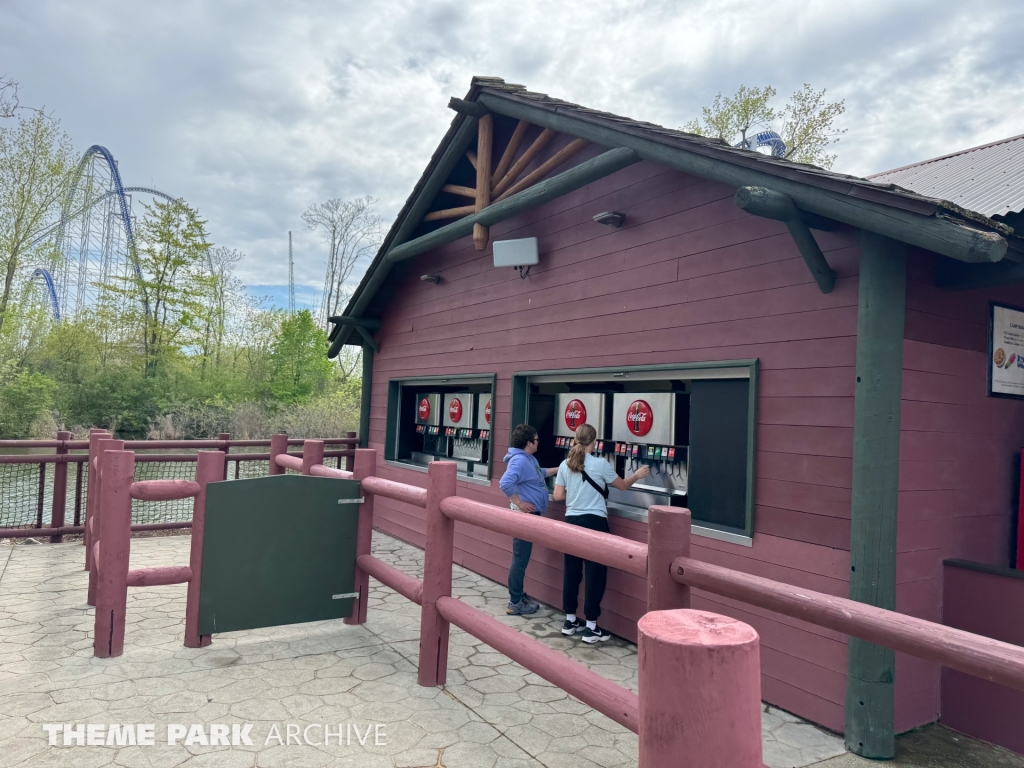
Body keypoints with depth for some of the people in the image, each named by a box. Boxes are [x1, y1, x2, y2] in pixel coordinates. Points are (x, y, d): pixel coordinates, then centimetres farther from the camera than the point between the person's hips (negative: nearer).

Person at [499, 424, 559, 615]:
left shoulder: (529, 459, 12)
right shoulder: (520, 460, -21)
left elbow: (539, 474, 32)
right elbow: (505, 483, -33)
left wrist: (558, 469, 29)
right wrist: (519, 503, -25)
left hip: (531, 515, 11)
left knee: (522, 558, 18)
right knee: (520, 559, -4)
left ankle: (519, 595, 29)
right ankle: (515, 603, 3)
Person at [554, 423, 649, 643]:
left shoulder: (565, 465, 2)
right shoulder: (600, 464, -10)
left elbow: (558, 496, 3)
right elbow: (622, 486, 4)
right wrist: (637, 475, 22)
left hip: (572, 521, 5)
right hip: (594, 522, -5)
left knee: (572, 571, 13)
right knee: (595, 573, 2)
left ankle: (570, 621, 23)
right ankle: (591, 628, 6)